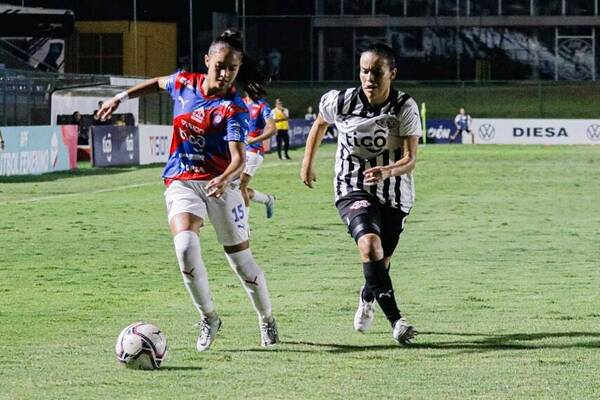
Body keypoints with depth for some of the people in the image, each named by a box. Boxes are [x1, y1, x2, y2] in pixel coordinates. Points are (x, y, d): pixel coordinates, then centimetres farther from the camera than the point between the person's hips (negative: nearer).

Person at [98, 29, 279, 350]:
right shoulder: (184, 83, -1)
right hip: (181, 181, 2)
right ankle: (208, 318, -6)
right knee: (185, 245, -24)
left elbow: (238, 158, -26)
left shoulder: (234, 109, -14)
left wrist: (226, 179, -46)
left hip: (219, 183, -2)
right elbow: (158, 83, 24)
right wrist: (121, 98, 22)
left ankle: (266, 320, 30)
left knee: (241, 260, 3)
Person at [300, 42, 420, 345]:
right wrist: (307, 162, 18)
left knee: (381, 261, 15)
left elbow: (410, 159, -21)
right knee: (370, 245, -28)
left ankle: (366, 299, 52)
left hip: (394, 194, 2)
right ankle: (396, 321, -29)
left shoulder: (405, 108, -16)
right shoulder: (341, 102, -13)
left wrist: (387, 171, -41)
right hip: (352, 189, -2)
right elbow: (320, 124, 11)